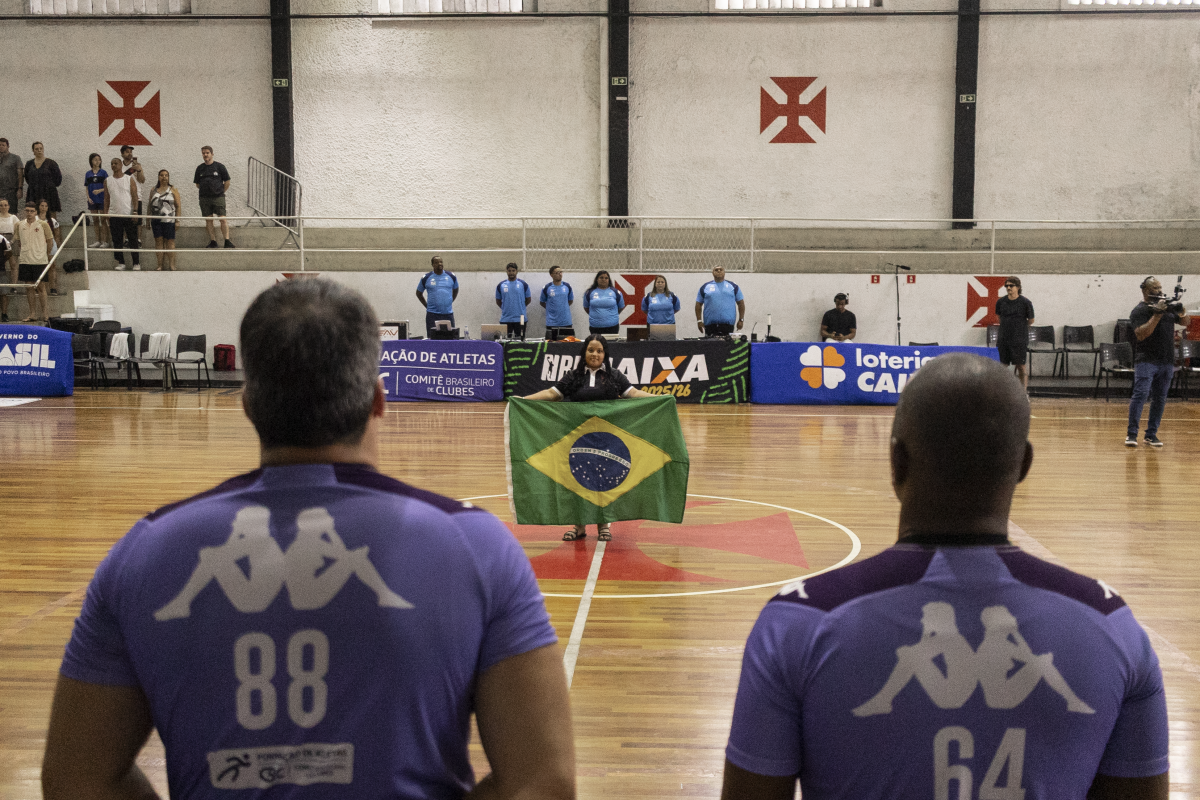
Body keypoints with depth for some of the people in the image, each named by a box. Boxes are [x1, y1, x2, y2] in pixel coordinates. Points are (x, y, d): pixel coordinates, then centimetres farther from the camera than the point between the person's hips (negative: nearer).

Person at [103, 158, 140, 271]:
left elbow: (135, 197, -1)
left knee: (133, 239, 1)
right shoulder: (107, 181, 8)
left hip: (129, 214, -2)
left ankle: (136, 263, 7)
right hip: (114, 215, 3)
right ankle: (120, 263, 11)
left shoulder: (129, 179, 1)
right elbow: (106, 198, 10)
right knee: (117, 240, 4)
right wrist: (105, 212, 3)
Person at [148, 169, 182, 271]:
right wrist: (148, 220, 10)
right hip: (156, 220, 3)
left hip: (169, 221, -3)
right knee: (159, 242, 1)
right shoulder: (153, 190, 14)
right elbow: (150, 205, 16)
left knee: (170, 242, -2)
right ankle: (160, 265, 3)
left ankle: (171, 265, 1)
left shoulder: (173, 190, 5)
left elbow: (178, 206, 0)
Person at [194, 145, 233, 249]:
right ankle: (213, 241, 5)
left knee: (223, 219, -11)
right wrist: (205, 190, 11)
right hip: (204, 198, 3)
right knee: (208, 220, 2)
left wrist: (220, 192, 6)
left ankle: (227, 241, -11)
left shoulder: (219, 166, 3)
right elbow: (197, 184, 20)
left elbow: (227, 182, 7)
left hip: (218, 197, -3)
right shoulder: (199, 168, 11)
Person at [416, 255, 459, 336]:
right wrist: (427, 306, 7)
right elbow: (418, 293, 14)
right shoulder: (426, 278, 2)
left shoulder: (451, 276, 6)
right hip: (432, 314, -2)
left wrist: (450, 302, 12)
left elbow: (455, 290, 22)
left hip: (448, 314, 2)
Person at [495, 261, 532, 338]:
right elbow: (498, 301, 15)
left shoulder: (523, 285, 2)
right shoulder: (501, 285, 6)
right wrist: (505, 308, 8)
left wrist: (520, 308, 6)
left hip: (520, 319, -1)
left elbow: (528, 300, 10)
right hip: (505, 319, 1)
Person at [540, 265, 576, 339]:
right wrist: (551, 309, 4)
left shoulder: (567, 286, 6)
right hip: (552, 324, -2)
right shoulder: (546, 288, -1)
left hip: (566, 322, 2)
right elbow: (542, 302, 10)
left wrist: (563, 307, 9)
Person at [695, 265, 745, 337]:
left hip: (728, 325, 0)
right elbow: (698, 305, 11)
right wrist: (699, 320, 1)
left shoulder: (733, 286, 11)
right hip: (710, 325, 0)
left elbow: (741, 303, 13)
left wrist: (741, 320, 5)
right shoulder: (705, 287, 11)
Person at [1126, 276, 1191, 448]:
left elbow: (1185, 321, 19)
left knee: (1160, 399, 6)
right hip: (1146, 361, -6)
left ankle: (1151, 434, 12)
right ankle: (1131, 433, -11)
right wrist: (1157, 314, -19)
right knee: (1140, 395, -14)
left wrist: (1182, 311, -2)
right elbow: (1141, 334, -16)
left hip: (1167, 362, 6)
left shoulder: (1168, 306, 15)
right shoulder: (1139, 310, -4)